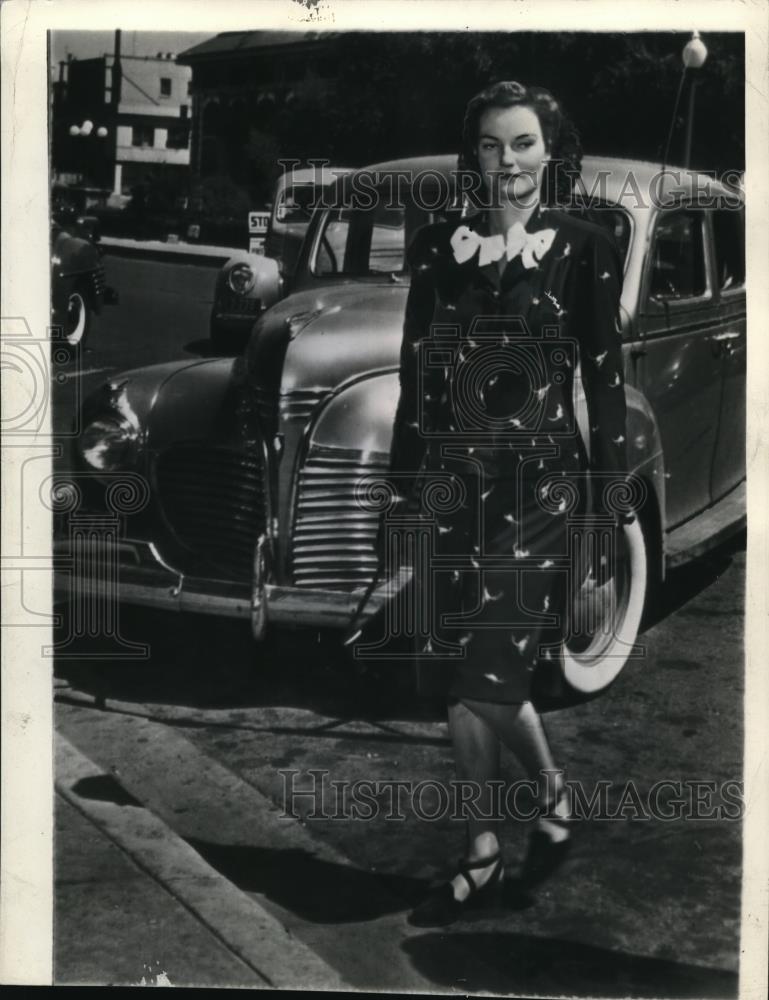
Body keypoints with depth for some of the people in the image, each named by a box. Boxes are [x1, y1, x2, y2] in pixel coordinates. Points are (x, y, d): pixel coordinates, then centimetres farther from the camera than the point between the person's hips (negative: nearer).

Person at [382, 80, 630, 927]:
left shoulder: (585, 248, 0)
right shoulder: (436, 245, 8)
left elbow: (604, 381, 1)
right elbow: (414, 378, 10)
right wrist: (403, 490, 10)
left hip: (540, 485, -3)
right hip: (450, 481, 4)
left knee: (483, 681, -6)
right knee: (484, 679, 9)